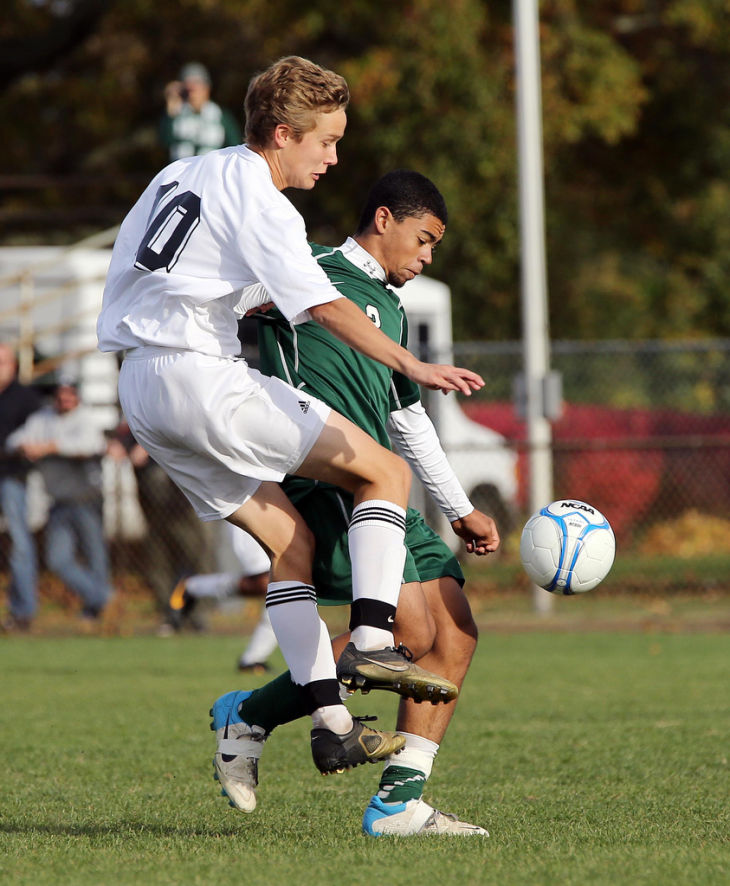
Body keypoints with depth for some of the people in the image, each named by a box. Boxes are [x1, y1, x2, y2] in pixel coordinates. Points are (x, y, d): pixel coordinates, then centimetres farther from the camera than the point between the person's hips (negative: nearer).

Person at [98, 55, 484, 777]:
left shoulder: (180, 174, 17)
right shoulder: (259, 203, -9)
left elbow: (127, 265, 26)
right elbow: (325, 307, -23)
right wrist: (411, 365, -33)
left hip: (139, 388, 9)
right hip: (203, 379, -9)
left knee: (289, 540, 10)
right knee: (385, 470, -2)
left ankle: (331, 724, 3)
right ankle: (373, 638, -17)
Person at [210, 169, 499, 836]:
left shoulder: (390, 309, 27)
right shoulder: (310, 270, 2)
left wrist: (460, 511, 32)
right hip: (327, 477, -9)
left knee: (457, 632, 0)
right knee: (408, 631, -21)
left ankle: (399, 802, 2)